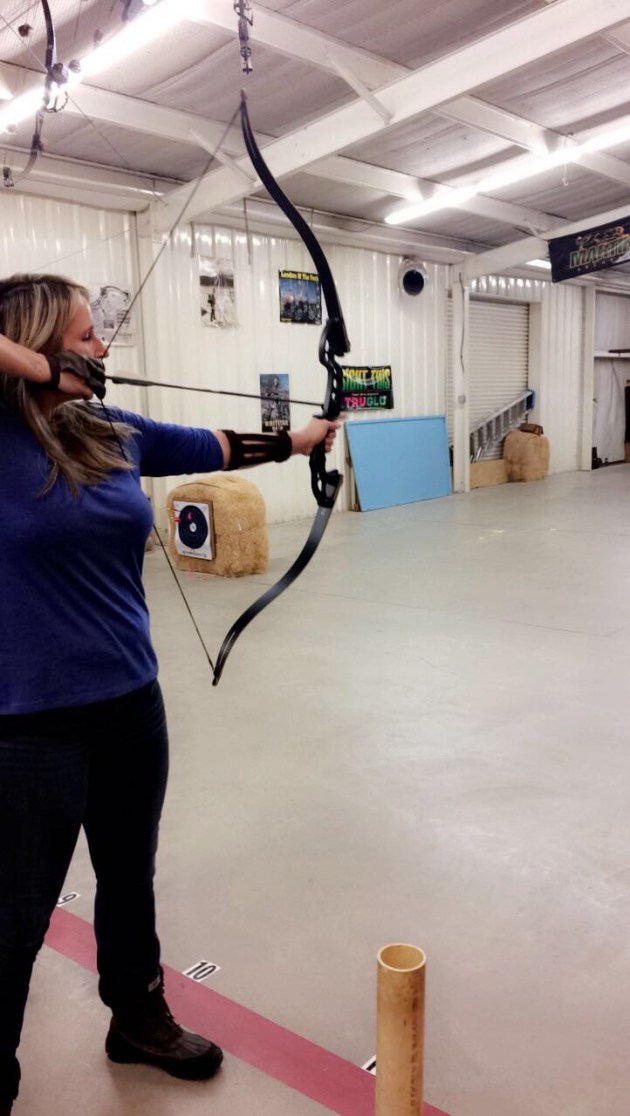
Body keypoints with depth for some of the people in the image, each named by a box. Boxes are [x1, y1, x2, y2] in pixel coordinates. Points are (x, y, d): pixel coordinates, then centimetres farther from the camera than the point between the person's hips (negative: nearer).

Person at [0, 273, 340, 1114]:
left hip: (131, 700, 6)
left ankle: (139, 1018, 50)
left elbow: (213, 445, 17)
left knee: (130, 879, 25)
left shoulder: (113, 432, 4)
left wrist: (296, 441, 28)